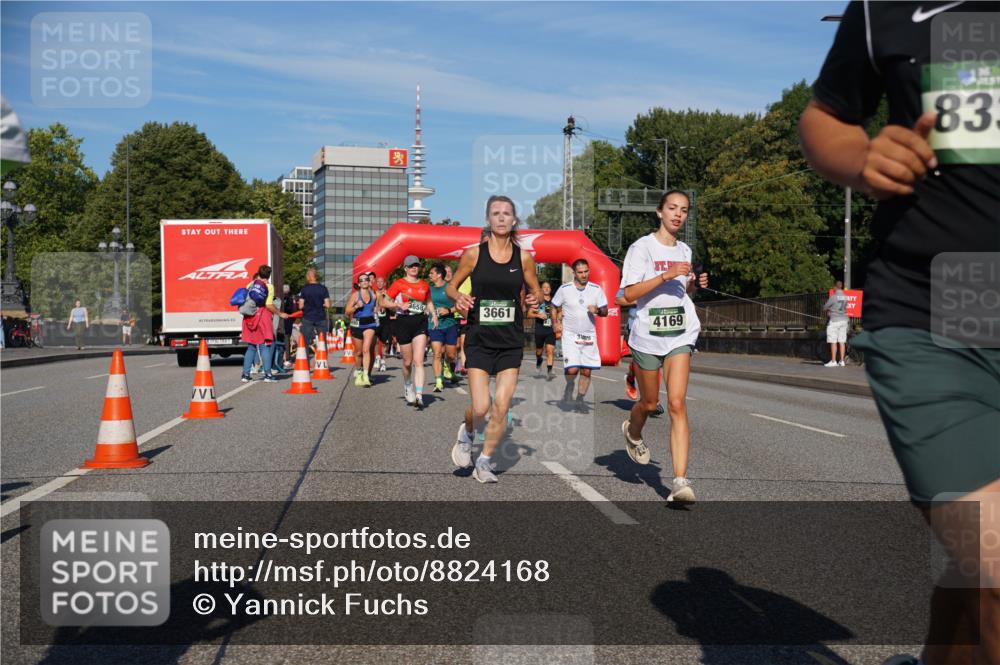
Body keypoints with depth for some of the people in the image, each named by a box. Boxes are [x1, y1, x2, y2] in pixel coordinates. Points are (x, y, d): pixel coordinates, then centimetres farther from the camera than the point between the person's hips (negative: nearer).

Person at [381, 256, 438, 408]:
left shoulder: (424, 285, 11)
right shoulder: (399, 284, 0)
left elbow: (428, 302, 26)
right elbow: (384, 302, 0)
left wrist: (433, 314, 7)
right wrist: (399, 305, -15)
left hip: (420, 322, 2)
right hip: (403, 322, -1)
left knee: (419, 361, -11)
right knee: (408, 362, 8)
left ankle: (419, 396, -17)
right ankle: (408, 387, 37)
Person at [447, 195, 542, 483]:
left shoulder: (523, 256, 1)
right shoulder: (473, 253, -4)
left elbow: (536, 291, 13)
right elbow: (451, 286, 6)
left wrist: (535, 299, -10)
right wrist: (458, 297, -15)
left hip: (511, 341, 2)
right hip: (479, 338, -2)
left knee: (501, 407, -1)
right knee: (480, 408, -9)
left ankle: (484, 461, 18)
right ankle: (466, 434, 27)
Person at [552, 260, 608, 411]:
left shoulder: (596, 289, 0)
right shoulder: (564, 289, -3)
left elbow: (605, 312, 4)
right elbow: (555, 307, 11)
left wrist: (597, 310, -17)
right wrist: (557, 322, 0)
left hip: (589, 335, 2)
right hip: (570, 335, -2)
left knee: (586, 371, 3)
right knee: (572, 369, -16)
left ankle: (580, 400, 19)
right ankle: (569, 388, 15)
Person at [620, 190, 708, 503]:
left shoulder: (685, 251, 12)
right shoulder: (642, 247, -5)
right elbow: (629, 293, -14)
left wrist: (695, 283, 4)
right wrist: (666, 275, -21)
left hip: (680, 334, 3)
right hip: (647, 335, -3)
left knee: (677, 403, -12)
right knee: (649, 402, 12)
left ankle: (680, 481, -15)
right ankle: (632, 432, 49)